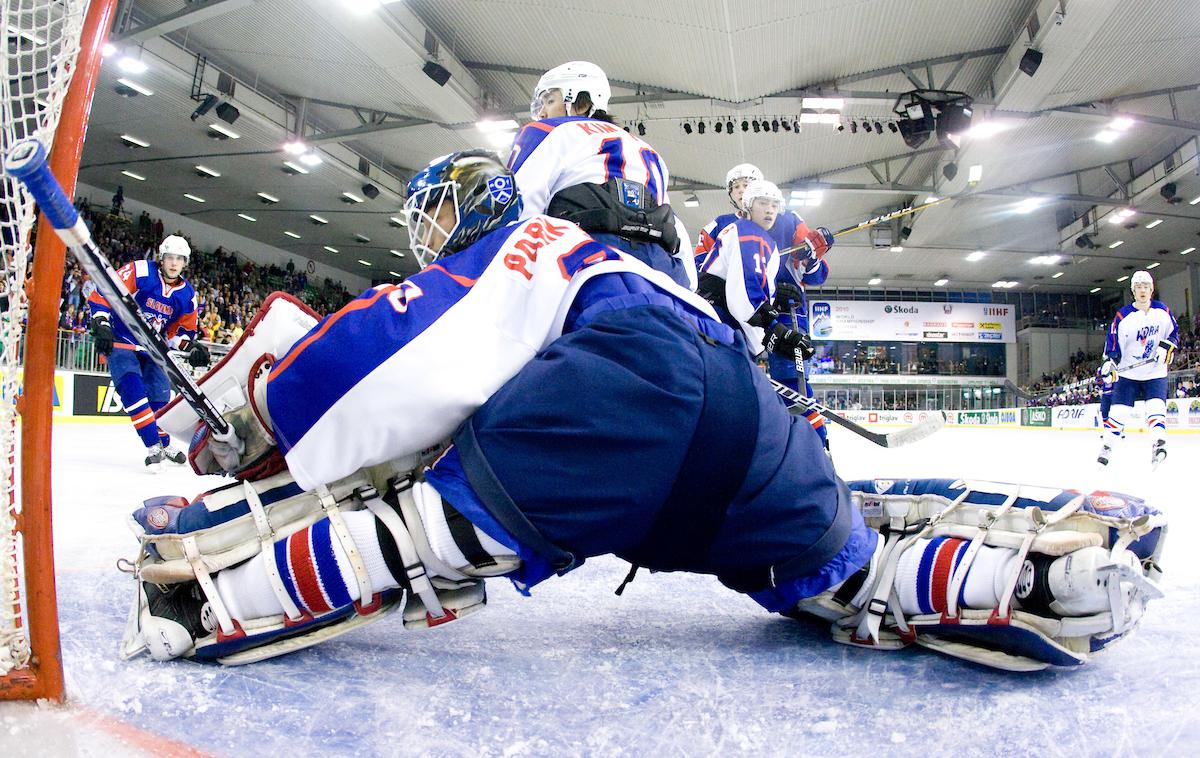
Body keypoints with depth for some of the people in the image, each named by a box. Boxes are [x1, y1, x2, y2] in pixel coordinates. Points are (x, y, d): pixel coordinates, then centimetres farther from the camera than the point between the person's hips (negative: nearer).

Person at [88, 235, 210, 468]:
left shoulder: (187, 294, -2)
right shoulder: (139, 272, -18)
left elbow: (183, 329, 8)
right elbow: (102, 293, -20)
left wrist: (192, 347, -12)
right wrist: (101, 325, -29)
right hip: (120, 341, -5)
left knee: (160, 395, 7)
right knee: (132, 387, -23)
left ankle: (164, 443, 28)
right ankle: (153, 446, -22)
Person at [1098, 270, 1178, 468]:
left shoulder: (1163, 311, 0)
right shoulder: (1123, 316, -8)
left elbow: (1174, 332, 11)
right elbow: (1113, 341, -6)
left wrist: (1166, 347, -7)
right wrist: (1109, 362, -20)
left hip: (1155, 371, 1)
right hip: (1128, 372, -1)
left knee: (1156, 407, -15)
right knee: (1119, 410, -3)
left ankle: (1158, 444, -17)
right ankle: (1107, 446, 7)